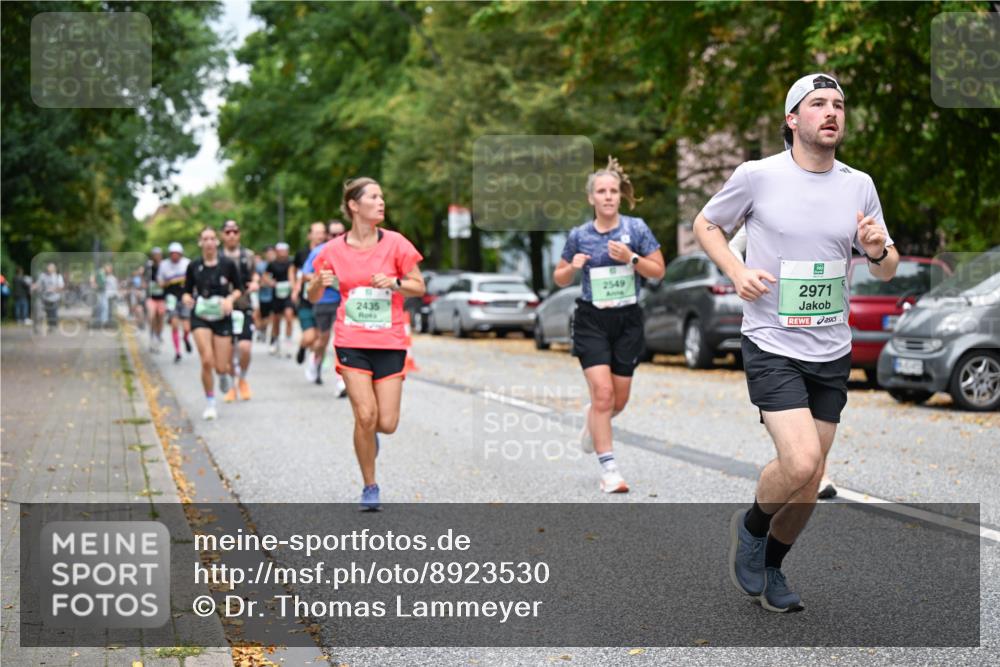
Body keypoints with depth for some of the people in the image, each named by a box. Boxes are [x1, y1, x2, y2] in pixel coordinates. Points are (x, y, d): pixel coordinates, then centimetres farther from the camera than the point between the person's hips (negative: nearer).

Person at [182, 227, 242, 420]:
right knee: (207, 361, -17)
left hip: (222, 317, 0)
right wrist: (187, 298, -14)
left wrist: (230, 298, -14)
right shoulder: (194, 266, 0)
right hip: (200, 317, 0)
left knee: (221, 367, -1)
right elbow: (187, 291, 8)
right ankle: (210, 404, 1)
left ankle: (223, 374, 40)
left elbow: (238, 289, 6)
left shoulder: (228, 264, -3)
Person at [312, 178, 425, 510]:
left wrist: (394, 282, -15)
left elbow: (419, 286, 3)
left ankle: (368, 433, 34)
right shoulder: (334, 250, 0)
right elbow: (313, 297, 9)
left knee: (386, 423, -5)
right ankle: (370, 488, 8)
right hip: (352, 342, 0)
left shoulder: (395, 243, -2)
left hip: (390, 342, 1)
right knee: (365, 415, -11)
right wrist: (320, 282, -13)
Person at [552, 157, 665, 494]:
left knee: (619, 399, 8)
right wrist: (572, 266, -12)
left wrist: (631, 258, -17)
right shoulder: (579, 235, 0)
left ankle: (592, 421, 44)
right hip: (591, 321, -1)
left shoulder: (636, 228, -2)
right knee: (602, 393, -14)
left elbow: (658, 271, 0)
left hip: (628, 320, 1)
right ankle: (609, 469, -8)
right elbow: (560, 279, 10)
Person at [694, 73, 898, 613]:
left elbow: (886, 271, 12)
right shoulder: (757, 175, -8)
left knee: (809, 481, 10)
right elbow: (705, 225, 7)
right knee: (800, 462, -21)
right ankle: (751, 527, 11)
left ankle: (772, 566, 33)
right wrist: (737, 272, -10)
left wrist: (879, 251, -12)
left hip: (832, 353, 5)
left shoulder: (859, 185, 4)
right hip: (772, 346, -5)